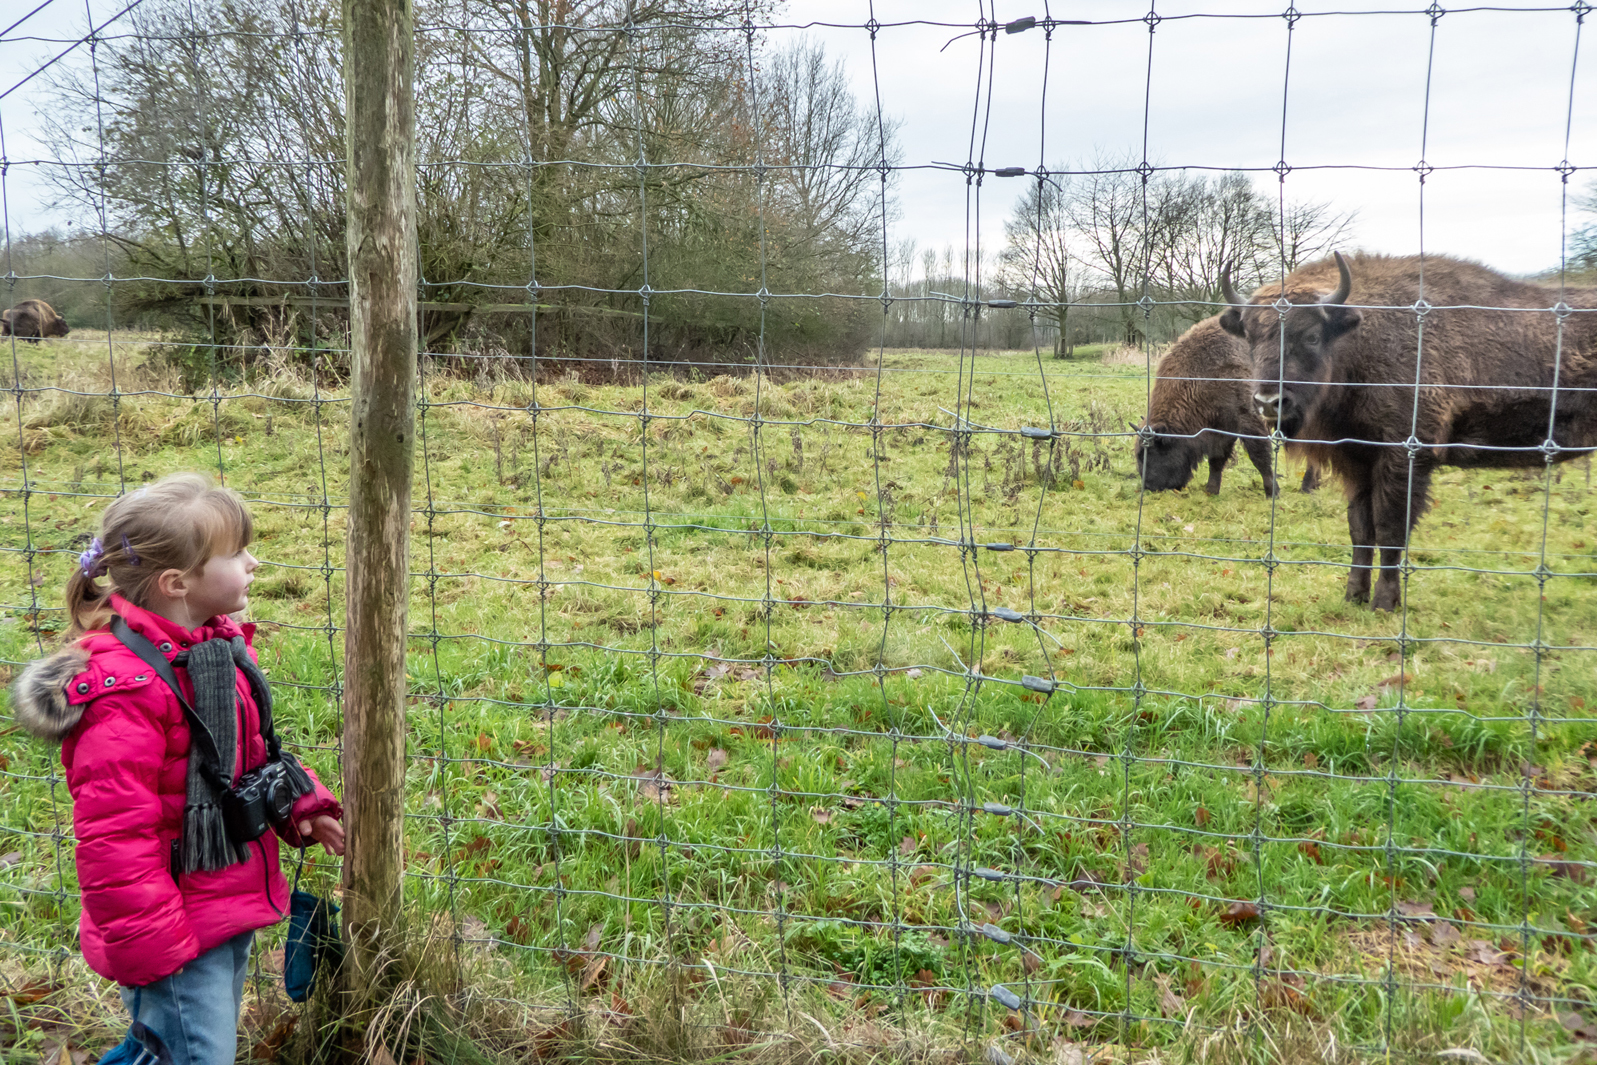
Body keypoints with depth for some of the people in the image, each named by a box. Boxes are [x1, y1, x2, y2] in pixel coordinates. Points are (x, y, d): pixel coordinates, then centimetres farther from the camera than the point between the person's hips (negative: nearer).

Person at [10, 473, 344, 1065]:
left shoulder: (220, 646, 2)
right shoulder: (124, 689, -27)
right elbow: (113, 835, -24)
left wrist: (301, 803, 3)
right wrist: (148, 948, -19)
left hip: (232, 906, 9)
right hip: (178, 930, -9)